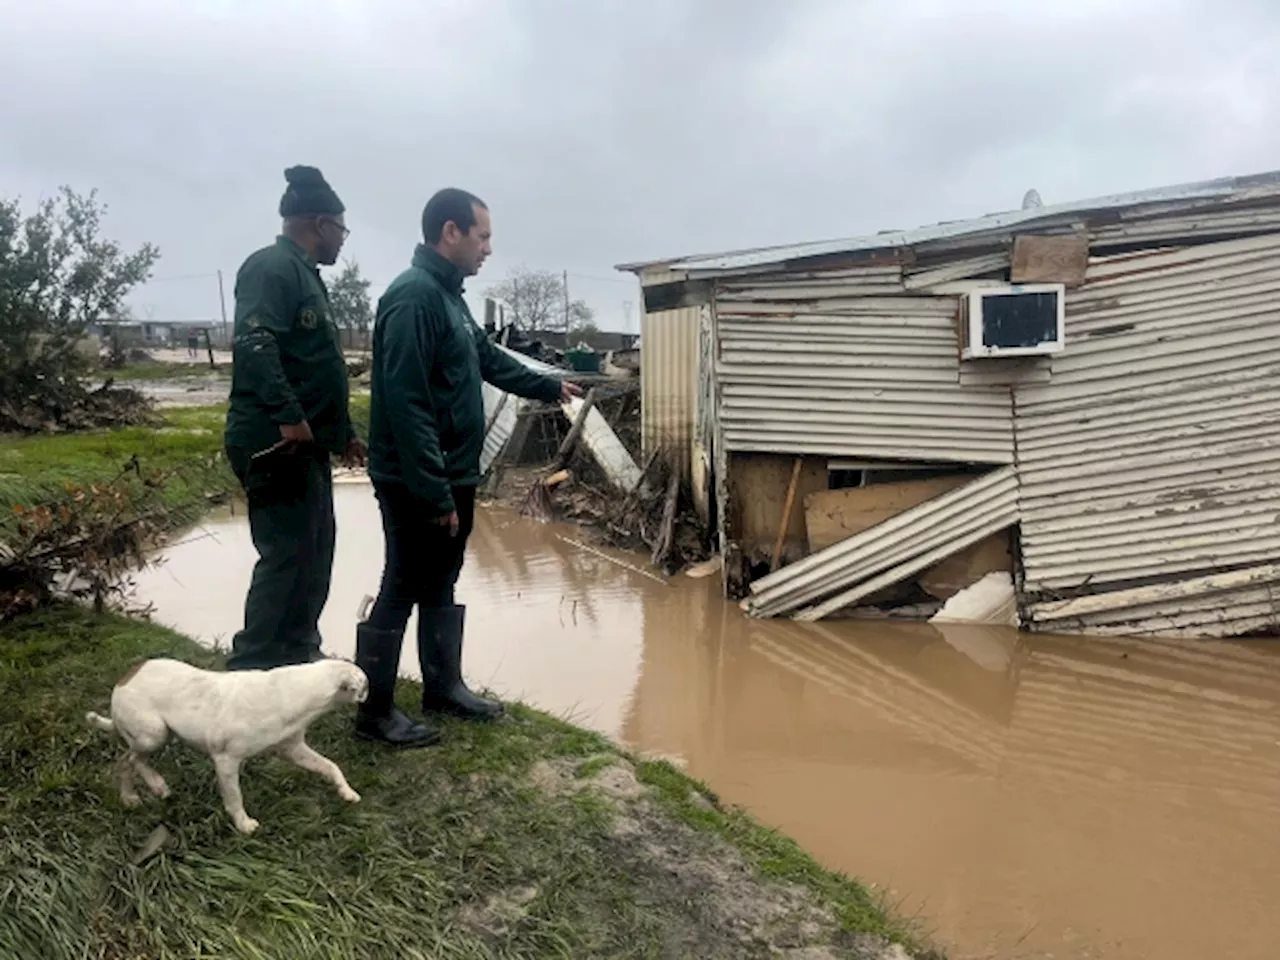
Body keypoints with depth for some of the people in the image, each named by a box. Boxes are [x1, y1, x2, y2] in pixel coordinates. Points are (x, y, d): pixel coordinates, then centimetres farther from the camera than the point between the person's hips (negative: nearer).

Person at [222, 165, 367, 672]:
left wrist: (343, 433, 26)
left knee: (315, 550, 15)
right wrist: (287, 416, -32)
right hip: (275, 443, -10)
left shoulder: (304, 274, 21)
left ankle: (298, 655, 27)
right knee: (286, 556, -8)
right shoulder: (272, 267, -11)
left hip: (306, 445, 11)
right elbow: (253, 345, -26)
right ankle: (251, 671, 1)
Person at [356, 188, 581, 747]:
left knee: (441, 584, 18)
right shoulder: (414, 296, -20)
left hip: (452, 476, 10)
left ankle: (444, 686, 32)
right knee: (402, 590, 0)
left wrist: (548, 387, 38)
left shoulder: (448, 294, 12)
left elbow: (488, 358, 28)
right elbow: (406, 403, -26)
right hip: (417, 483, -10)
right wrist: (434, 492, -26)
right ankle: (375, 711, 14)